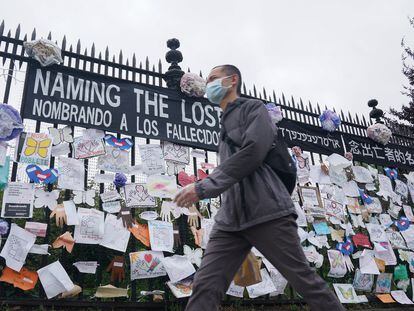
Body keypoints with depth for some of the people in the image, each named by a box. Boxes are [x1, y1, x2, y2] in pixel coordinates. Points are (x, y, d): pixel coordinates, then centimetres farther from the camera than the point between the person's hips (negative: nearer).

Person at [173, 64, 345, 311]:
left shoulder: (254, 108, 6)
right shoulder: (225, 122, 29)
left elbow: (252, 152, -12)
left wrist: (203, 188, -14)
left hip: (267, 213, -6)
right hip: (230, 219, 6)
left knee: (305, 280, -3)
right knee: (205, 287, -6)